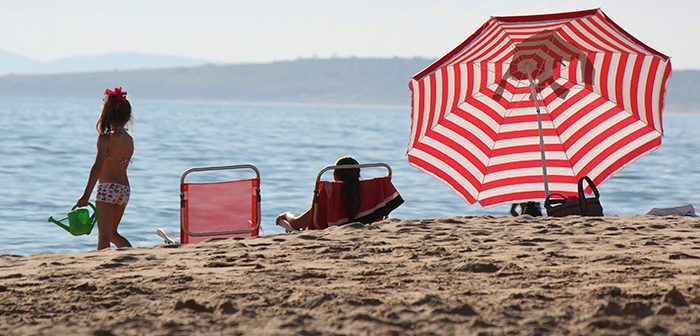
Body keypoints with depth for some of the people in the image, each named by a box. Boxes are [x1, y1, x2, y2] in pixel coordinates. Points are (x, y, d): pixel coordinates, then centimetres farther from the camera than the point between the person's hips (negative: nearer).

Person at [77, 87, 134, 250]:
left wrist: (86, 195, -17)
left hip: (108, 187, -6)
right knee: (112, 233, 21)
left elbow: (98, 167, -17)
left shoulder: (105, 138, -10)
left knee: (104, 236, -5)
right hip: (125, 188, 6)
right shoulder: (129, 139, 8)